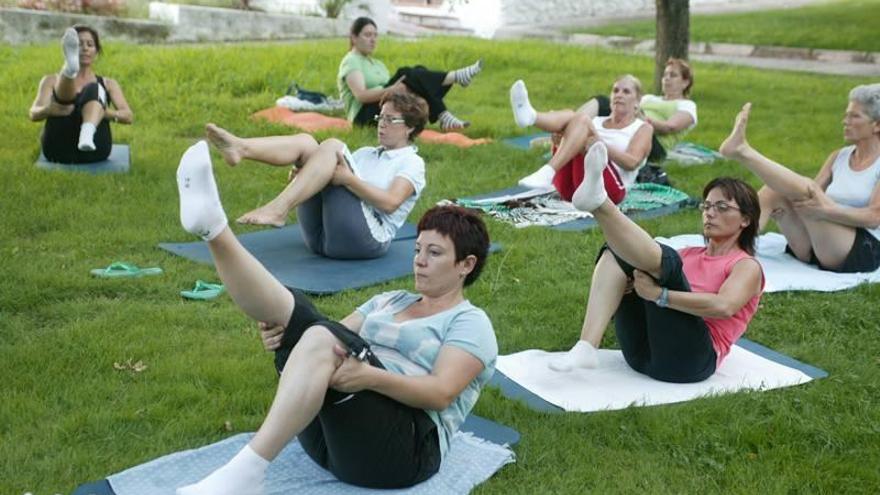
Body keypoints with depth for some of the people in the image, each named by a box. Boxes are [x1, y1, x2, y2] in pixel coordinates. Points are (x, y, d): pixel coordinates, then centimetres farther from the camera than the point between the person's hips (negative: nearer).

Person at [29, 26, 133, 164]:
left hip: (95, 150, 0)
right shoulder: (53, 80, 26)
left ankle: (87, 134, -60)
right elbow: (34, 114, 8)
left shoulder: (108, 84, 28)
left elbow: (128, 116, 11)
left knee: (93, 90, -28)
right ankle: (69, 71, -62)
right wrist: (49, 109, -17)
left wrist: (104, 111, -13)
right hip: (59, 149, 0)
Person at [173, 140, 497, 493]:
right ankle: (214, 228, -34)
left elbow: (441, 393, -11)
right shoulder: (390, 301, 27)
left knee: (321, 338, -33)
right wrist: (283, 334, -7)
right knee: (290, 310, -11)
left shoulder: (471, 323, 6)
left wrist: (369, 376, -28)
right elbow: (337, 335, 16)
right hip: (328, 434, 6)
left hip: (402, 447, -6)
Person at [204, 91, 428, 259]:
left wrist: (349, 179, -21)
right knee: (305, 141, -9)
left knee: (332, 146, -21)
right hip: (321, 234, 6)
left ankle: (277, 209, -38)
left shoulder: (412, 163, 9)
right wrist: (302, 177, 0)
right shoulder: (366, 153, 31)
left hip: (367, 239, -6)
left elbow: (390, 202, -10)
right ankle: (241, 148, -36)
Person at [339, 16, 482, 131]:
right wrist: (391, 90, -33)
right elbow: (361, 95, -18)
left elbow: (393, 86, 16)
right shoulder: (351, 61, -1)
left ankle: (443, 117, -34)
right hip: (365, 116, -7)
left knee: (418, 73, -15)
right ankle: (456, 77, -34)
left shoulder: (377, 64, 27)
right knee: (405, 75, -27)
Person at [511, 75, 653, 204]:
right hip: (570, 188, 4)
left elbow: (632, 162, -5)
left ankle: (546, 174, -43)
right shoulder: (596, 121, 30)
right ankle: (530, 116, -43)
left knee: (582, 119, -21)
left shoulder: (642, 128, 17)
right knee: (570, 115, -11)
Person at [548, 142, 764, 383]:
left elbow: (723, 307, -16)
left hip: (690, 358, -6)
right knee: (616, 252, -11)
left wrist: (660, 295, -21)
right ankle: (587, 347, -30)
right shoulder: (689, 255, 28)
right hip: (644, 354, 6)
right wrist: (628, 284, -8)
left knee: (664, 258, -24)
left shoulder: (747, 266, 7)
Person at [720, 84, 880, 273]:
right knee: (774, 190, -16)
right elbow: (811, 197, 10)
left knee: (806, 187, -27)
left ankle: (741, 150, -27)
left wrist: (826, 209, -28)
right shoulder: (839, 157, 17)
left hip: (863, 250, -6)